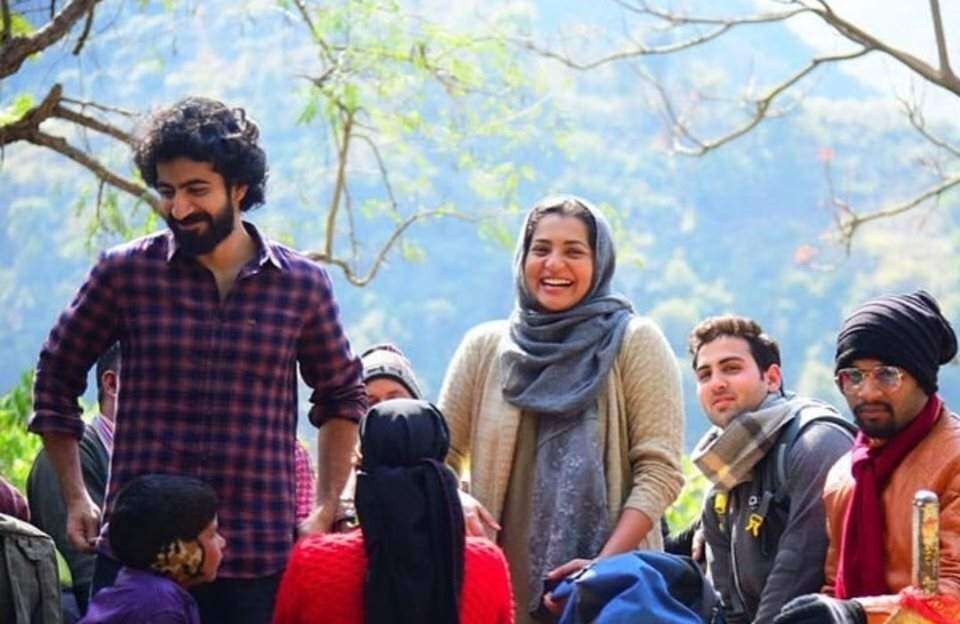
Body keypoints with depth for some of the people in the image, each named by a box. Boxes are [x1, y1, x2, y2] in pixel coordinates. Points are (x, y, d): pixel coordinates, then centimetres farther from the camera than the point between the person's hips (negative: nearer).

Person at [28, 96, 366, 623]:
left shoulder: (303, 284, 5)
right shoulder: (125, 273, 2)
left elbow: (342, 397, 18)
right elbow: (56, 378, 13)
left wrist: (325, 512, 10)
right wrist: (75, 500, 7)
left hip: (260, 559, 1)